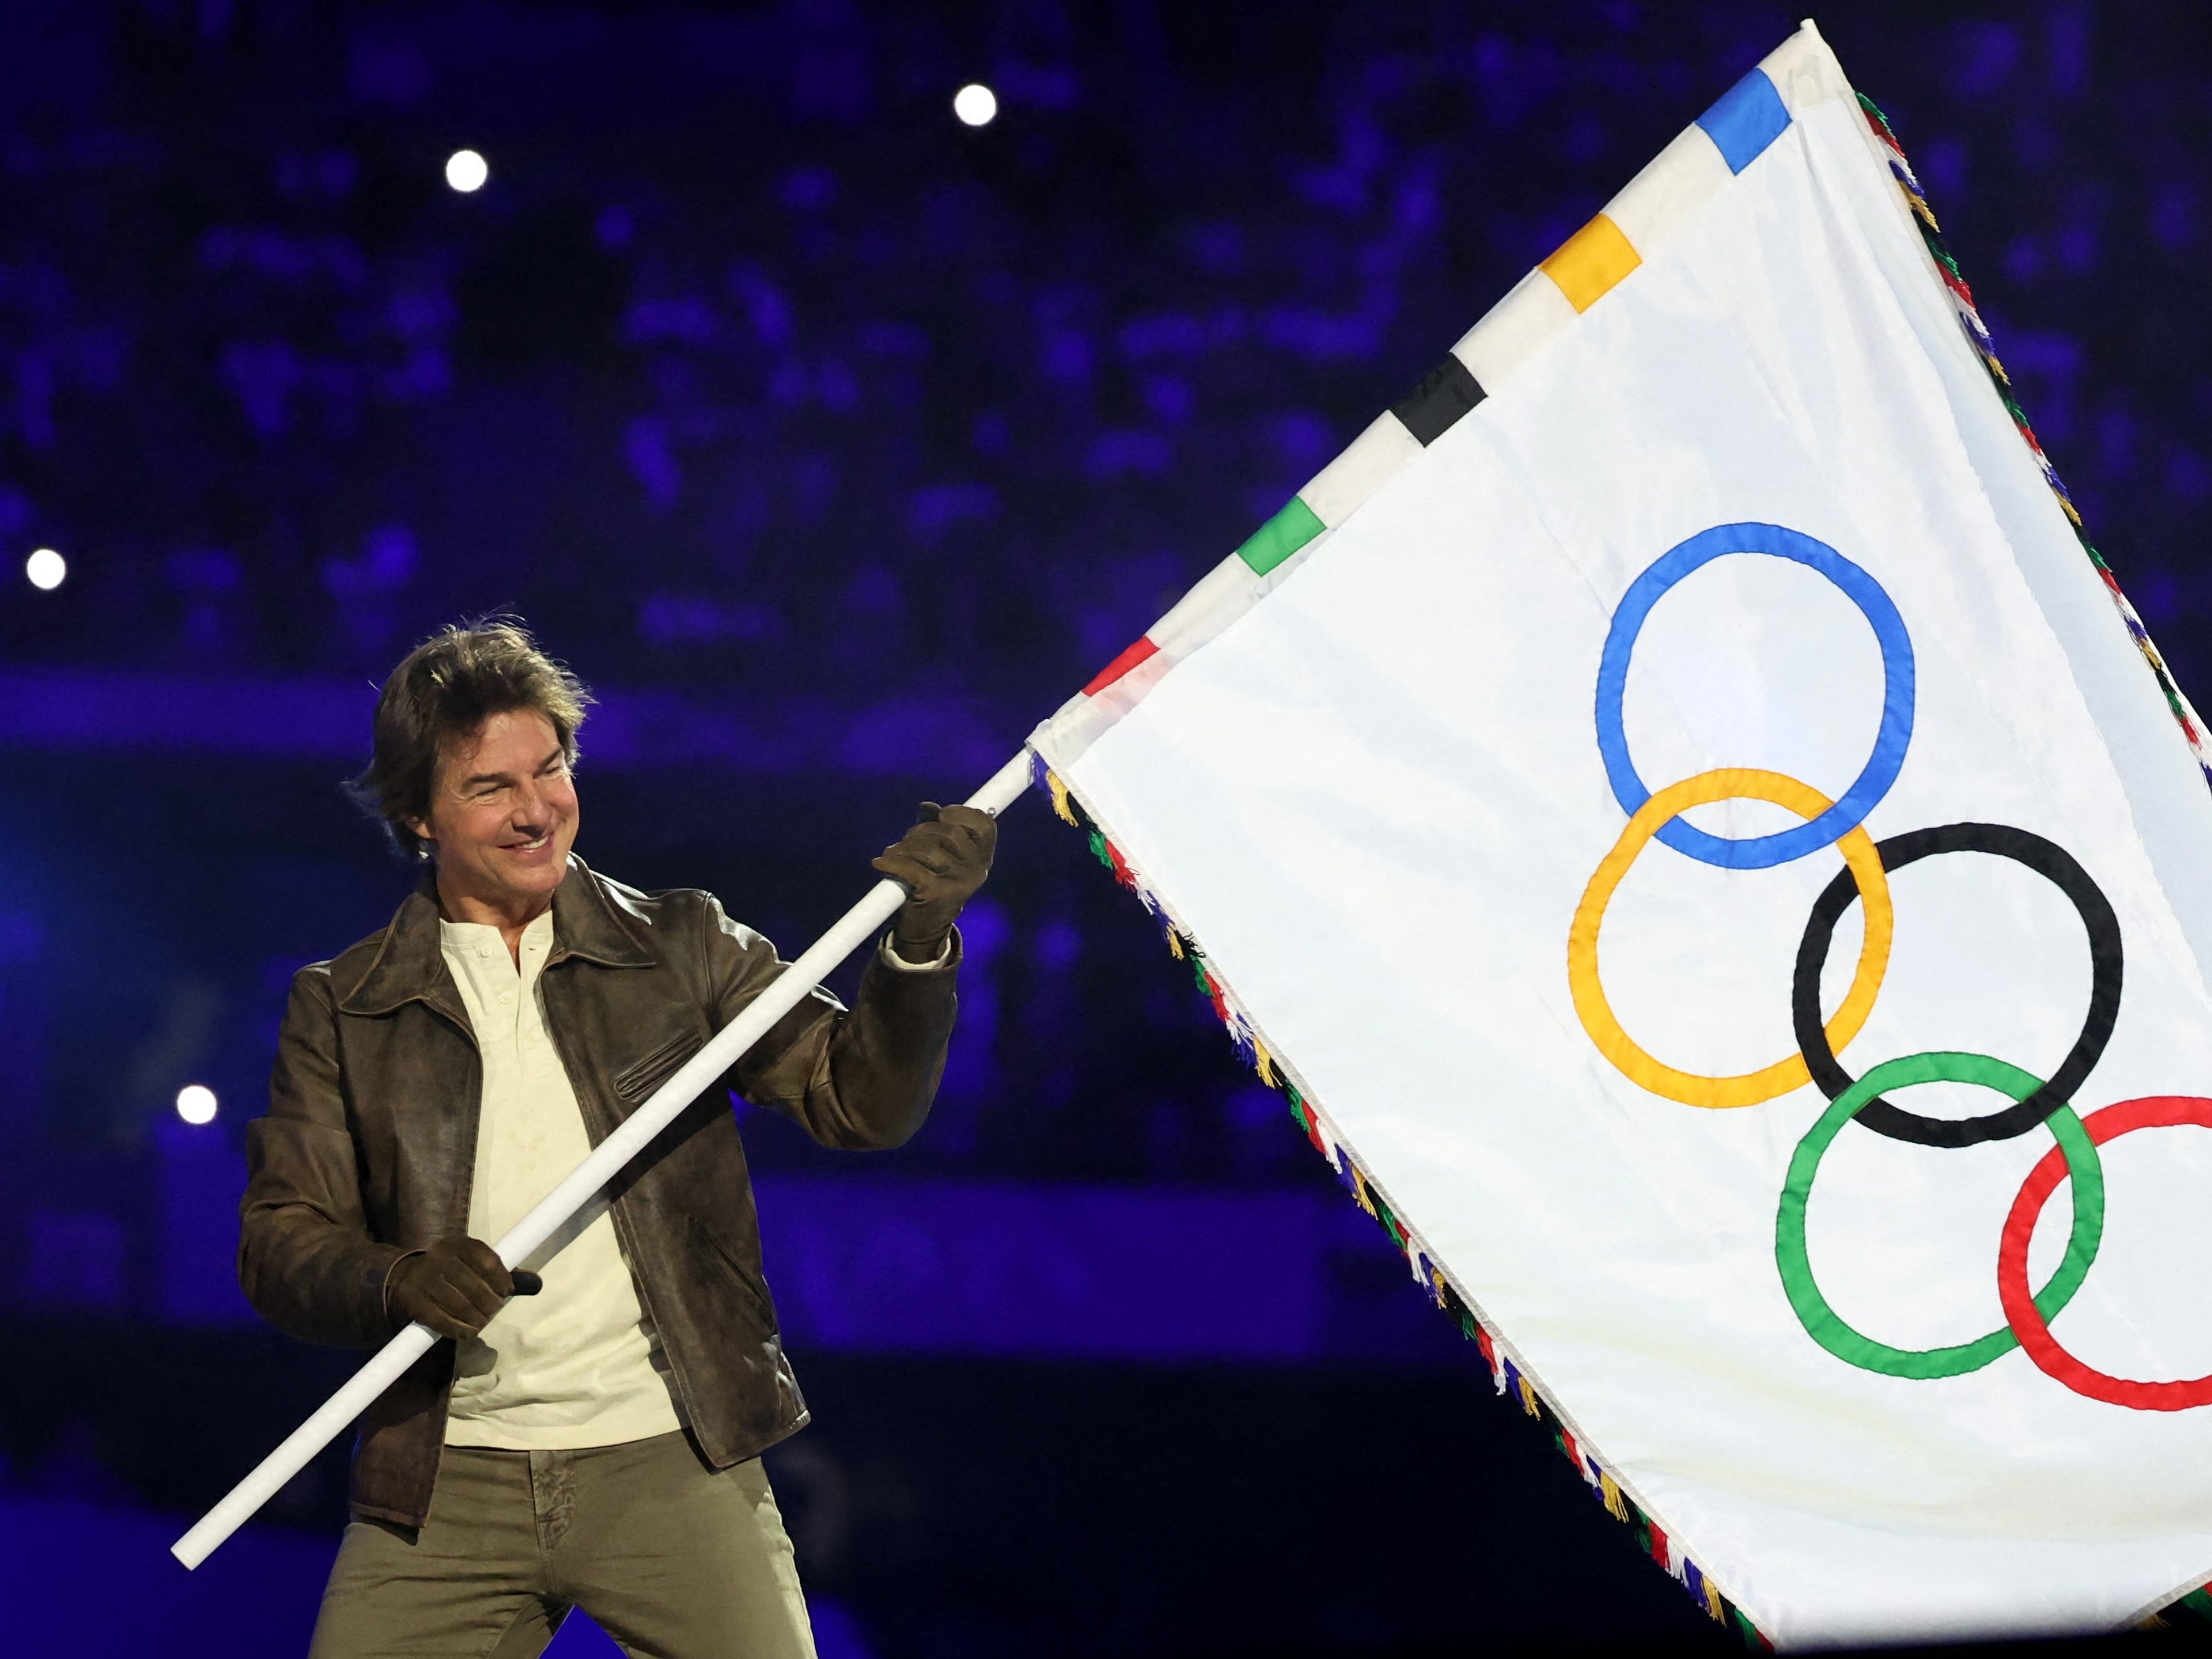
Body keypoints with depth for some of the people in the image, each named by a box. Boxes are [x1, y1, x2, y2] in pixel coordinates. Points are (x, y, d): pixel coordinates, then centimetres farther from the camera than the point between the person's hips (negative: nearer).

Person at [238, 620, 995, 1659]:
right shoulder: (341, 1007, 8)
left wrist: (919, 943, -14)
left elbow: (860, 1101, 3)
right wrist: (396, 1282, -18)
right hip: (445, 1486, 1)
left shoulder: (681, 948, 8)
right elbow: (279, 1241, 3)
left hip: (672, 1467, -1)